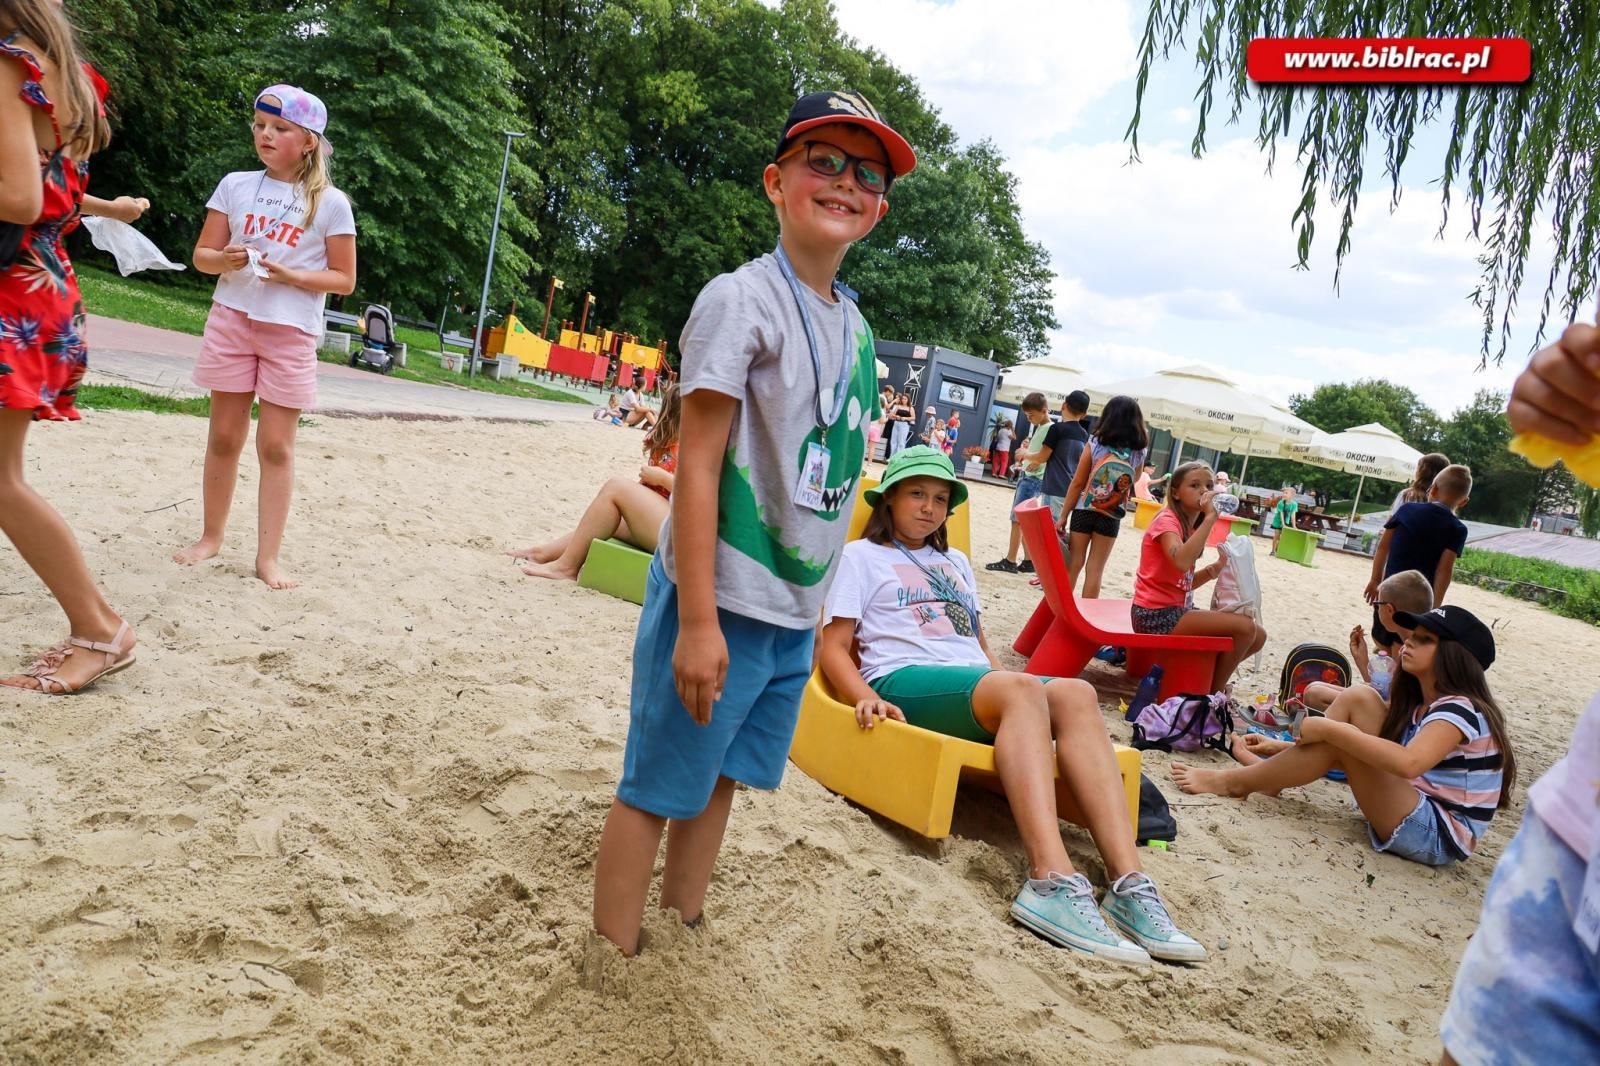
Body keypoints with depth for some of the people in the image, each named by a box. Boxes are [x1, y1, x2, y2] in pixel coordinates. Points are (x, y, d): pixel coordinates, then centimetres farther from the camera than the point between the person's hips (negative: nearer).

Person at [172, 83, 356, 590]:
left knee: (276, 445, 0)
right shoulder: (235, 185, 6)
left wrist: (290, 274, -16)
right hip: (231, 320, 3)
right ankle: (211, 535, 25)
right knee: (224, 436, 9)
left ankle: (268, 555, 6)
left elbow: (344, 280, -1)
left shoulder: (331, 203, -2)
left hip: (292, 333, -2)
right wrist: (225, 260, -14)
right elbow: (202, 254, 9)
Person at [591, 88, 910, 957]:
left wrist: (813, 607, 14)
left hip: (795, 611, 7)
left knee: (719, 778, 19)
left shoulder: (853, 325, 10)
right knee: (656, 784, 5)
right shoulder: (741, 300, -12)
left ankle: (681, 938, 36)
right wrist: (698, 622, -20)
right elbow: (697, 465, -17)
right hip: (720, 602, -7)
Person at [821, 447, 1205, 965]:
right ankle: (1051, 880, -51)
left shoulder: (956, 563, 33)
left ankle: (1127, 881, -40)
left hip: (978, 685, 6)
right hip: (906, 683, -5)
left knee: (1075, 694, -26)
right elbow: (834, 648, 4)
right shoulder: (862, 556, 16)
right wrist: (866, 699, -16)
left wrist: (1009, 681, 7)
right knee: (1022, 688, -35)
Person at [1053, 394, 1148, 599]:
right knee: (1095, 570, 7)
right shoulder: (1139, 452, -2)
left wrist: (1063, 515, -1)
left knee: (1073, 566, 8)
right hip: (1111, 518, 1)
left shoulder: (1096, 444, -7)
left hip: (1083, 511, -1)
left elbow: (1077, 484, -7)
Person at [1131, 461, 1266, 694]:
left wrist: (1217, 567, -2)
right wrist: (1210, 517, -28)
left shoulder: (1191, 527, 16)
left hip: (1180, 609, 9)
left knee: (1258, 636, 5)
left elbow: (1188, 582, 14)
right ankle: (1214, 693, -2)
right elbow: (1181, 562, -34)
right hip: (1157, 615, -9)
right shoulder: (1167, 520, -12)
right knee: (1245, 626, -19)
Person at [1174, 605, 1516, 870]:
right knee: (1358, 699, -3)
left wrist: (1331, 730, -29)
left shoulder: (1459, 709, -17)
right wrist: (1289, 748, 7)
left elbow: (1408, 763, -36)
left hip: (1437, 838, -9)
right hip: (1419, 811, 9)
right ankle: (1269, 770, -4)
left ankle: (1235, 783, -9)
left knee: (1339, 741, -23)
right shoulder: (1420, 704, 12)